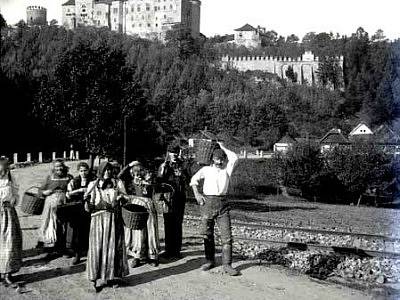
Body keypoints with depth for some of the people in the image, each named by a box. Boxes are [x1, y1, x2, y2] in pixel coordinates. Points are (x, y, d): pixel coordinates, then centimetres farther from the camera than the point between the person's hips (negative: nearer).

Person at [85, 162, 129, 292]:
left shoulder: (118, 183, 8)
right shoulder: (93, 185, 6)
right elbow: (88, 208, 4)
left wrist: (121, 198, -15)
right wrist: (87, 201, -18)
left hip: (114, 220, 1)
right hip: (98, 220, -1)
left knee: (114, 247, 0)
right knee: (97, 247, -5)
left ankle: (112, 276, 11)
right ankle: (97, 278, 3)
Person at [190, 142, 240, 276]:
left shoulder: (227, 169, 9)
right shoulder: (206, 169, 10)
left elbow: (234, 158, -6)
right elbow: (194, 179, 19)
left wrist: (223, 147, 5)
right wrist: (197, 194, 6)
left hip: (222, 204, 0)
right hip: (207, 203, 0)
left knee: (227, 235, -6)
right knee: (207, 234, 7)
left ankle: (227, 265, -3)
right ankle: (210, 261, 22)